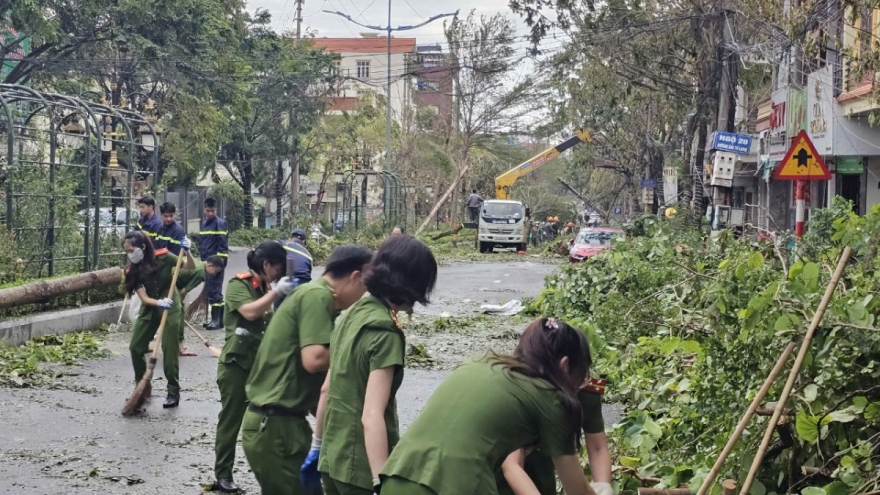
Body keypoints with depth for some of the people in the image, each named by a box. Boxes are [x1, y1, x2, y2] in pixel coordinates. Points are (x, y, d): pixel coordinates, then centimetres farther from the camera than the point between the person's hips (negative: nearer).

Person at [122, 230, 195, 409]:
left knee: (169, 349, -7)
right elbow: (144, 298, -14)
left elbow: (190, 267, -9)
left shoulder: (162, 257, -15)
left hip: (170, 306, -4)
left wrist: (187, 252, -29)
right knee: (135, 347, 1)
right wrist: (159, 303, -34)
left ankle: (174, 392, 3)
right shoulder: (132, 270, -8)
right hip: (149, 307, 4)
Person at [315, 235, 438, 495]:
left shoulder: (353, 314, 6)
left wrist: (319, 445, 25)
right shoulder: (384, 332, -19)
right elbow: (371, 417, -25)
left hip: (332, 460, 8)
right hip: (362, 467, -8)